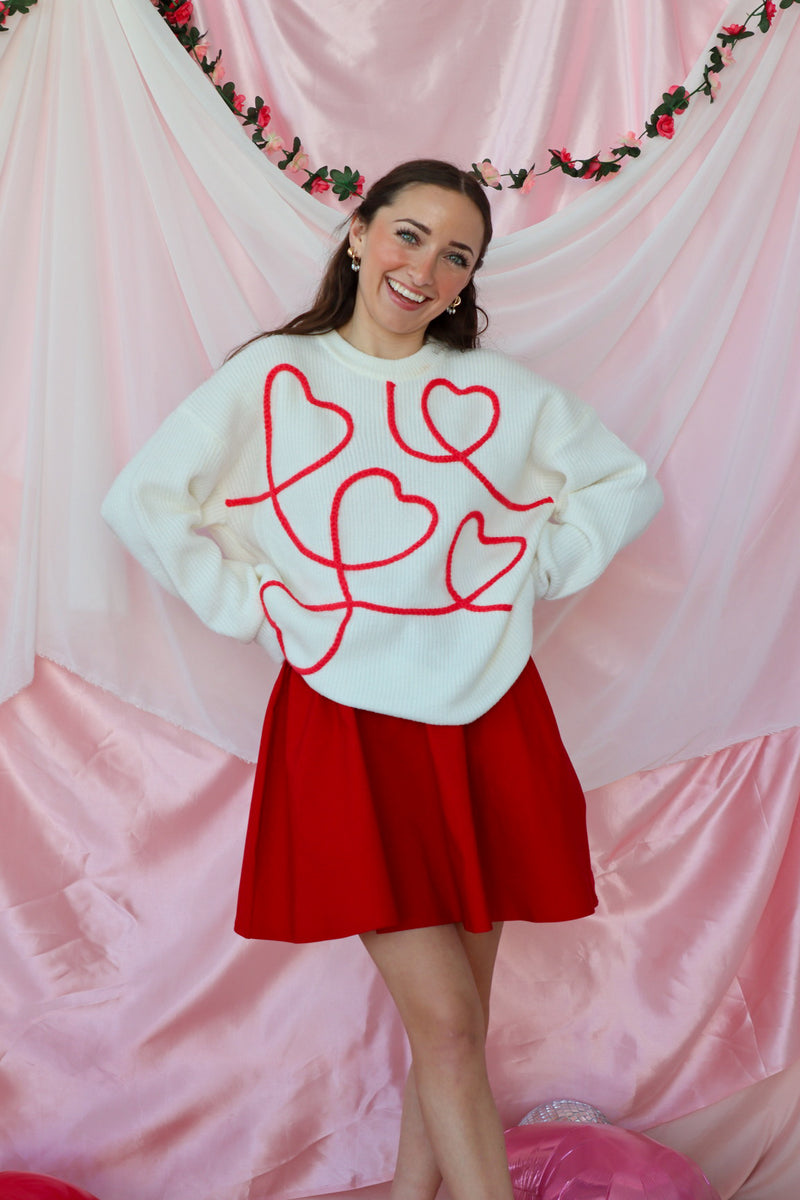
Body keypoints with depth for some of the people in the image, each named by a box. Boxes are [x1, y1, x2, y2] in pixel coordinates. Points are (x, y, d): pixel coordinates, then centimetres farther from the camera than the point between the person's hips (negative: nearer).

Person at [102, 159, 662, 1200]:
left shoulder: (503, 391, 7)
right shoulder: (270, 378, 3)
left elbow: (629, 484, 15)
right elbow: (140, 501, 3)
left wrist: (535, 567, 4)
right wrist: (252, 606, -2)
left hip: (487, 723, 3)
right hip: (348, 730, -3)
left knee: (454, 1013, 10)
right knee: (443, 1019, -5)